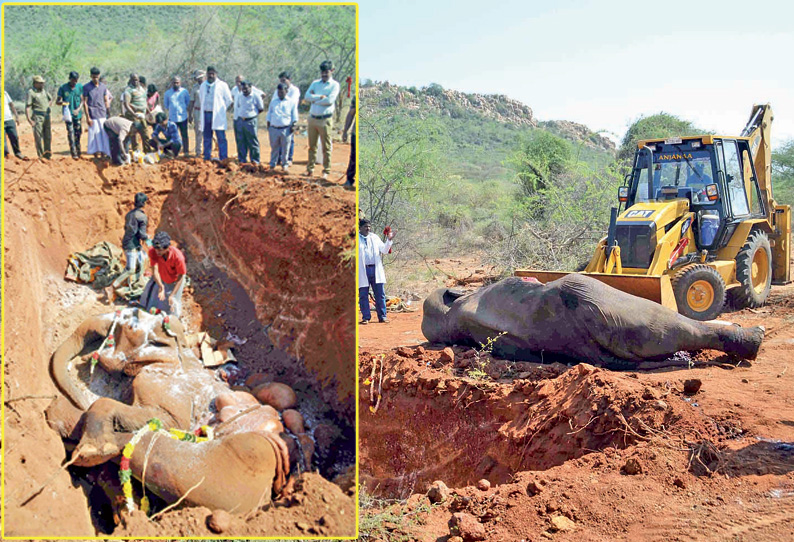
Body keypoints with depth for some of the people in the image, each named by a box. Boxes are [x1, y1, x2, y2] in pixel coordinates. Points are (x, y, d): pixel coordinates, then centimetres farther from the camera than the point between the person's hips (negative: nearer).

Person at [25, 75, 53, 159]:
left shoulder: (44, 90, 12)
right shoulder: (31, 92, -7)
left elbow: (50, 99, 31)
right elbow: (27, 107, -12)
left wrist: (47, 106, 13)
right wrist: (29, 120, -20)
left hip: (46, 116, 6)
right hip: (37, 117, -6)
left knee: (48, 136, 10)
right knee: (38, 137, -5)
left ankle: (47, 154, 21)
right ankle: (41, 155, -1)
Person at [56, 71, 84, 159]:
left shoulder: (80, 87, 4)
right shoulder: (63, 88, -3)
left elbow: (82, 100, 8)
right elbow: (57, 102, -1)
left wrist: (78, 109, -9)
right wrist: (62, 102, -25)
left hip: (78, 114, 3)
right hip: (68, 114, -2)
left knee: (77, 134, 8)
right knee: (71, 134, -8)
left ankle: (78, 152, 20)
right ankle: (74, 153, -8)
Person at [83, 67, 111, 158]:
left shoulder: (103, 86, 10)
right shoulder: (86, 87, -1)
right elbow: (85, 103, -3)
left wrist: (108, 113, 9)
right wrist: (87, 117, -9)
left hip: (103, 114, 4)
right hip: (93, 115, -4)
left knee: (104, 134, 3)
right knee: (95, 134, -4)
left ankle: (103, 152, 11)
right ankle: (96, 152, 3)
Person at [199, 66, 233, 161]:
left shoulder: (222, 85, 0)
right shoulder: (203, 85, 15)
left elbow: (229, 100, 4)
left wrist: (221, 109, 6)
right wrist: (204, 109, 17)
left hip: (218, 115, -5)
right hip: (206, 114, 5)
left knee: (221, 138, -7)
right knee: (207, 138, 8)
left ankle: (223, 159, -6)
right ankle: (206, 158, 14)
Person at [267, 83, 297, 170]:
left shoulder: (291, 102, 6)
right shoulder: (273, 102, 15)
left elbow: (294, 116, 5)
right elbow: (269, 115, 17)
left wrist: (293, 125, -6)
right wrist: (268, 125, 9)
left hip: (286, 129, -2)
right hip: (273, 128, 2)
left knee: (285, 149, 1)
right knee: (274, 147, 7)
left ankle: (285, 165, 11)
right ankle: (272, 165, 15)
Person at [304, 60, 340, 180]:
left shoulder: (334, 84, 0)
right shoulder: (315, 83, 13)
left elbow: (330, 100, -15)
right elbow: (307, 96, -1)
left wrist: (314, 100, -6)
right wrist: (320, 97, -12)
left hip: (325, 119, -4)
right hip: (312, 118, 4)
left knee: (326, 147, -1)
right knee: (312, 146, 10)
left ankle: (326, 171, 6)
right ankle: (310, 168, 17)